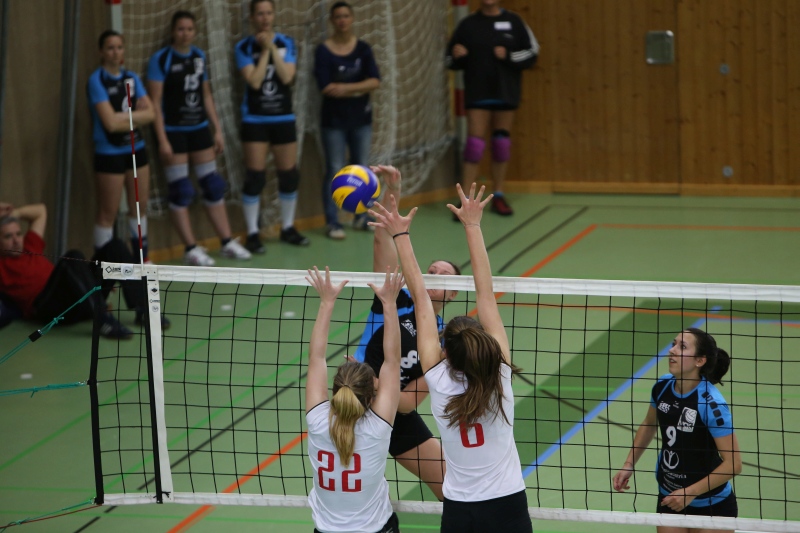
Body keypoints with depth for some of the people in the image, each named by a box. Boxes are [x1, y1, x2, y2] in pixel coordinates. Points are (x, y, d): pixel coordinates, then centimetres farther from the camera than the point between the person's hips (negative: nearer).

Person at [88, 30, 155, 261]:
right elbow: (110, 122, -18)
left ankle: (142, 258, 24)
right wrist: (136, 116, -5)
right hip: (110, 153, -6)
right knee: (107, 213, -1)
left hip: (136, 149, 6)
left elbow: (150, 112, -2)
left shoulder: (131, 78, 8)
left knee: (139, 207, 13)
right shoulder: (97, 81, -10)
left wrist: (124, 117, -15)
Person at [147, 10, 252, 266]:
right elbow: (155, 102, -12)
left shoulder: (200, 56, 7)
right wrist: (162, 140, -16)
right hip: (173, 131, -6)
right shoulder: (161, 59, -10)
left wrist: (217, 130, 11)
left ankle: (227, 242, 15)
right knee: (181, 190, -3)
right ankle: (191, 249, 1)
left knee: (213, 185, 8)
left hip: (199, 129, 6)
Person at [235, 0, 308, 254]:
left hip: (283, 118, 3)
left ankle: (288, 228, 21)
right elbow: (254, 81, -16)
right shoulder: (244, 47, -5)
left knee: (289, 175, 7)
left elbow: (287, 76, -11)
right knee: (255, 177, -4)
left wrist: (272, 48, -14)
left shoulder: (286, 43, 2)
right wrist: (264, 50, -13)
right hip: (255, 120, -3)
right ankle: (252, 233, 3)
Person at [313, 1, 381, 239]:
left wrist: (346, 88, -20)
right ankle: (333, 223, -1)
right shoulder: (323, 51, -9)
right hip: (334, 120, -4)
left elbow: (375, 81, -9)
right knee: (334, 171, -3)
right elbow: (326, 88, -17)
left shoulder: (363, 49, 2)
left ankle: (361, 217, 21)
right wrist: (360, 88, -11)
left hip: (361, 117, 4)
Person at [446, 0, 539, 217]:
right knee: (474, 145, -7)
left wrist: (508, 56, -15)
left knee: (502, 143, 8)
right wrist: (457, 57, -15)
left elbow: (531, 53, 0)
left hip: (505, 93, 1)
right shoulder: (468, 24, 3)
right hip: (477, 94, -1)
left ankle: (498, 196, 19)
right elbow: (451, 59, 7)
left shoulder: (513, 22, 3)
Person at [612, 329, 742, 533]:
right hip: (669, 500, 5)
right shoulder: (662, 386, -7)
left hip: (711, 507, -5)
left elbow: (733, 464, -24)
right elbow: (649, 425, 14)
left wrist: (690, 492, -24)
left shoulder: (711, 404, -25)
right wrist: (628, 465, 8)